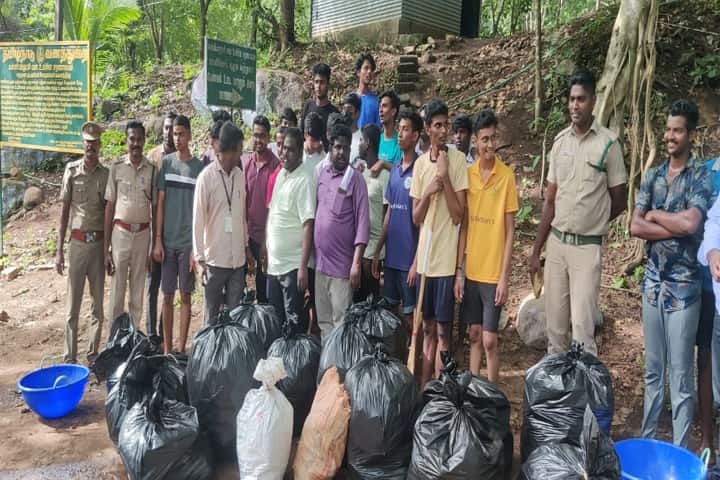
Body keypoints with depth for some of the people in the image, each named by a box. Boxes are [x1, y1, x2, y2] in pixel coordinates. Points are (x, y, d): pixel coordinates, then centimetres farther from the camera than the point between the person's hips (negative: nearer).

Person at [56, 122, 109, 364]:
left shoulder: (107, 174, 4)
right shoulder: (72, 171, 1)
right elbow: (64, 211, 3)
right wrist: (59, 250, 0)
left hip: (100, 243, 1)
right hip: (77, 242, -1)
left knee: (98, 303, 8)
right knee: (73, 303, 2)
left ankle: (93, 354, 19)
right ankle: (70, 358, 9)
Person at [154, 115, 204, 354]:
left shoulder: (199, 167, -2)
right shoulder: (166, 163, 5)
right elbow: (160, 203, 5)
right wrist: (158, 240, 1)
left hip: (188, 242, -2)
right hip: (167, 241, 2)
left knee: (185, 295, 6)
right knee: (167, 296, 7)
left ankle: (181, 348, 15)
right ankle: (166, 348, 18)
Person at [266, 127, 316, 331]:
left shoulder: (305, 180, -15)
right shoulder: (280, 174, 11)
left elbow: (308, 225, -19)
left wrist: (303, 267, -23)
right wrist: (266, 248, 17)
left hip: (293, 265, -8)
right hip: (274, 262, 8)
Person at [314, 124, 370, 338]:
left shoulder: (355, 180, -8)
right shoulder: (322, 174, 10)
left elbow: (363, 223, -12)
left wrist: (356, 263, -18)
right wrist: (311, 257, 11)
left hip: (342, 265, -6)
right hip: (320, 262, 6)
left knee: (341, 324, -1)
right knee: (323, 321, 15)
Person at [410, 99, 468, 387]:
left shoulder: (458, 159, -6)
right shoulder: (420, 163, 8)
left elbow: (458, 214, -11)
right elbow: (416, 217, 7)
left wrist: (445, 176, -16)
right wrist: (427, 192, -10)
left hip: (447, 257, -5)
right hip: (425, 255, 5)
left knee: (443, 327, 3)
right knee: (427, 326, 14)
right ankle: (424, 384, 25)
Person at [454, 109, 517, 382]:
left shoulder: (507, 176, -8)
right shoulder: (467, 173, 3)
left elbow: (510, 231, -6)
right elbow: (463, 224, 6)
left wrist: (505, 277, -9)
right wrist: (459, 270, 3)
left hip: (493, 272, -4)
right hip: (470, 269, 4)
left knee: (489, 340, 2)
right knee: (474, 335, 15)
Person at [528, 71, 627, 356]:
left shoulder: (608, 143, -6)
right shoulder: (560, 141, 8)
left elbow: (619, 201, 1)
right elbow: (550, 200, 10)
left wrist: (589, 222, 10)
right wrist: (536, 250, 9)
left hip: (587, 246, -4)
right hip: (556, 242, 5)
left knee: (582, 327, -4)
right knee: (554, 324, 12)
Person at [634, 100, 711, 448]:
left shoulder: (702, 177, -6)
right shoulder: (652, 176, 8)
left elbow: (691, 223, -22)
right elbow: (635, 227, -2)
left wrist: (655, 214, -7)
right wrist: (676, 228, -12)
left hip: (684, 286, -5)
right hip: (653, 282, 5)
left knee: (681, 376, 3)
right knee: (653, 371, 16)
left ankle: (679, 452, 15)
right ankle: (647, 438, 28)